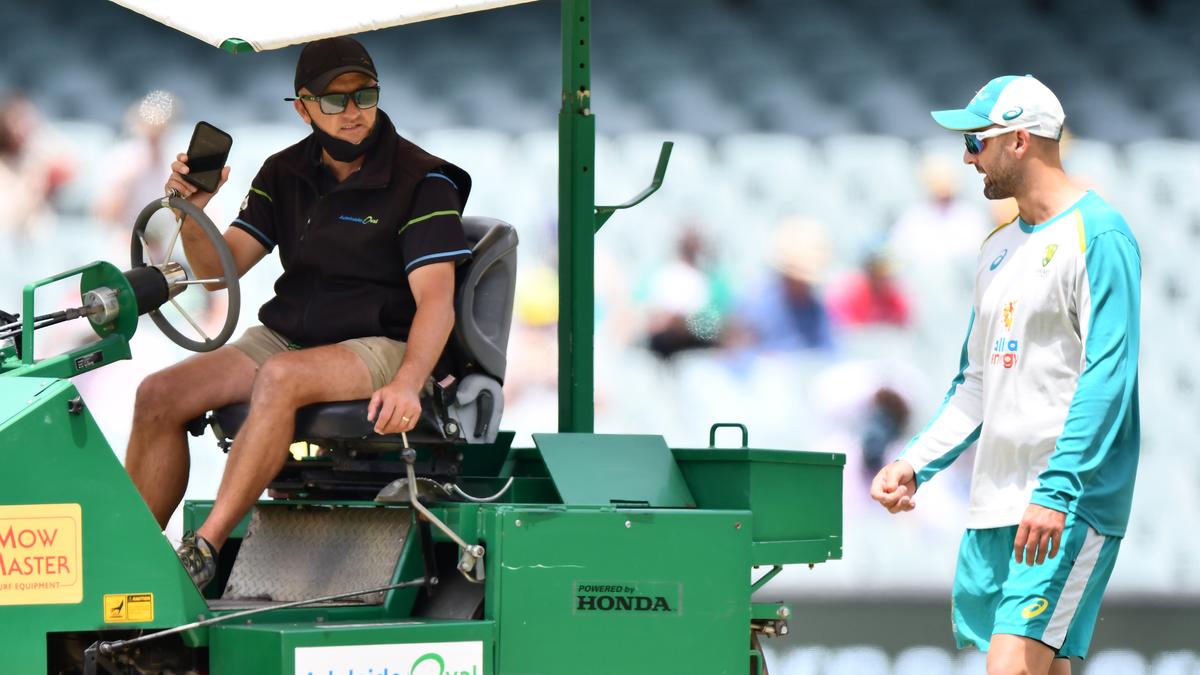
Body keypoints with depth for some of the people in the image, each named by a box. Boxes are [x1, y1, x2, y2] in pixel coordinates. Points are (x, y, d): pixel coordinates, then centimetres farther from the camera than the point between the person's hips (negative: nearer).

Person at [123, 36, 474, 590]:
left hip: (378, 347, -6)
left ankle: (203, 551, -38)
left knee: (280, 378, -38)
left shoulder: (421, 181, -7)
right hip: (284, 336, 6)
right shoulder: (283, 175, 9)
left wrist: (406, 384, -33)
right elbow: (218, 269, 4)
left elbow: (435, 301, -16)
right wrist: (193, 215, -18)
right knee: (159, 395, -16)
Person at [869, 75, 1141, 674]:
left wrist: (1057, 491, -24)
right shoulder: (1000, 248, 18)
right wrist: (916, 463, 11)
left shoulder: (1097, 236, -9)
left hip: (1068, 507, -8)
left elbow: (1108, 377, -17)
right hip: (994, 503, 9)